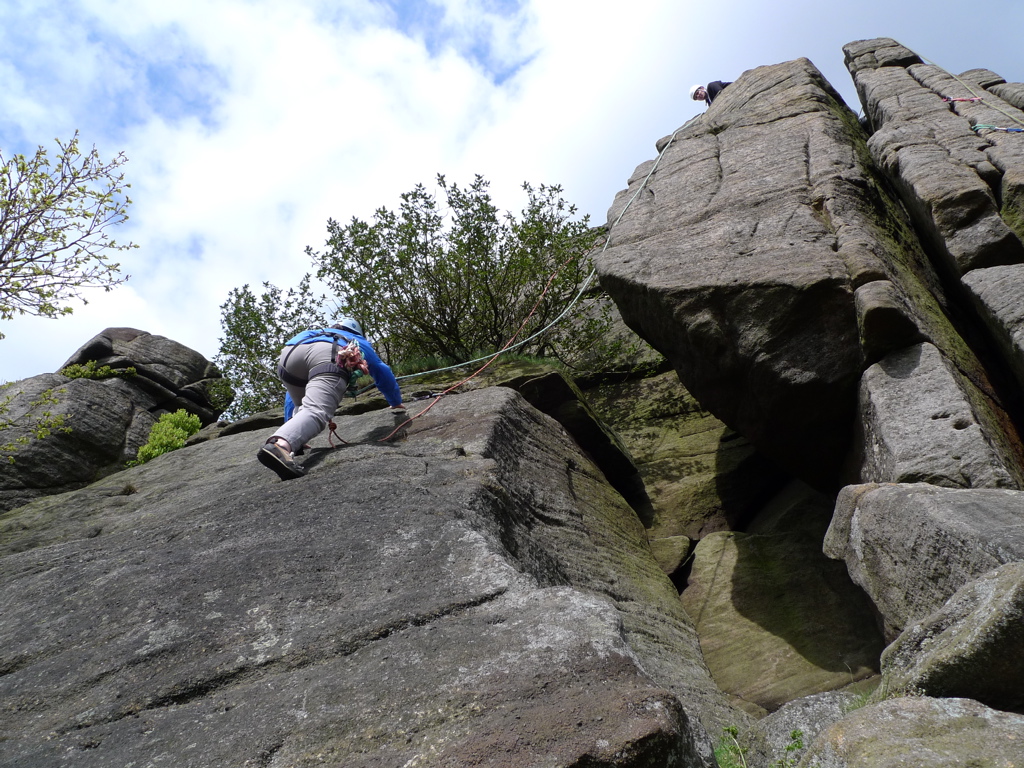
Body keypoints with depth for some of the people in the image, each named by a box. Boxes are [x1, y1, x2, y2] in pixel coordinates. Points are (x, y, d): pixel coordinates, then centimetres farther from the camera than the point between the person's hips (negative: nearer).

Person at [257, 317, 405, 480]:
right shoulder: (359, 341, 44)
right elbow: (383, 374, 50)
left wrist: (290, 424, 55)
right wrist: (397, 404, 65)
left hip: (288, 353, 4)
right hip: (327, 357, -4)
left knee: (302, 408, 29)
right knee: (316, 411, -24)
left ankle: (294, 443, 2)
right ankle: (279, 445, -52)